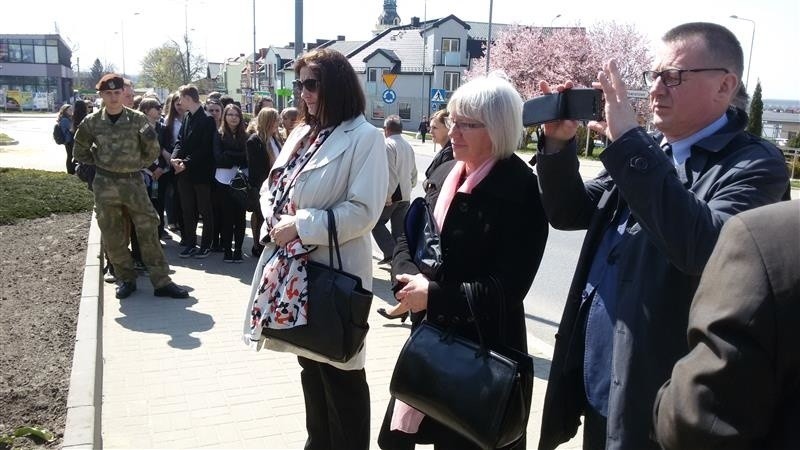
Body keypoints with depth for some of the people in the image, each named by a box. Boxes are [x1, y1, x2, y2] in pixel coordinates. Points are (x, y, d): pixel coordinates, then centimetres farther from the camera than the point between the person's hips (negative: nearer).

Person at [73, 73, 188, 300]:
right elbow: (80, 152, 15)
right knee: (113, 238, 6)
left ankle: (161, 282, 2)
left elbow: (152, 152, 4)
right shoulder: (92, 122, 2)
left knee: (148, 231, -3)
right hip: (105, 185, 1)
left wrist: (139, 164, -13)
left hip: (134, 182, -1)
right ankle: (126, 279, 21)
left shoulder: (138, 119, -1)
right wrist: (99, 162, 6)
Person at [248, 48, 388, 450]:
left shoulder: (364, 137, -12)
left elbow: (363, 211, -20)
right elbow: (272, 186, 14)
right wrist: (275, 219, -7)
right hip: (296, 267, 8)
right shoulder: (302, 133, 11)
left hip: (335, 271, -8)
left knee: (340, 371, 6)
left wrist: (301, 226, -20)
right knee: (310, 364, 21)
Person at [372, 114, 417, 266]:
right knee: (400, 228, 11)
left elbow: (390, 173, -21)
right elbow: (413, 172, 17)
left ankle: (391, 253, -7)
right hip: (406, 194, 8)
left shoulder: (388, 144, -15)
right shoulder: (408, 145, 11)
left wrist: (387, 196, -18)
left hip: (392, 194, -8)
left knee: (376, 223, 4)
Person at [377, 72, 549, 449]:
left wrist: (434, 296, -21)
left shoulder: (521, 189, -17)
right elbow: (408, 238, 7)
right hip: (433, 338, 7)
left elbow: (507, 288, -21)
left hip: (485, 351, -6)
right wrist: (411, 277, -13)